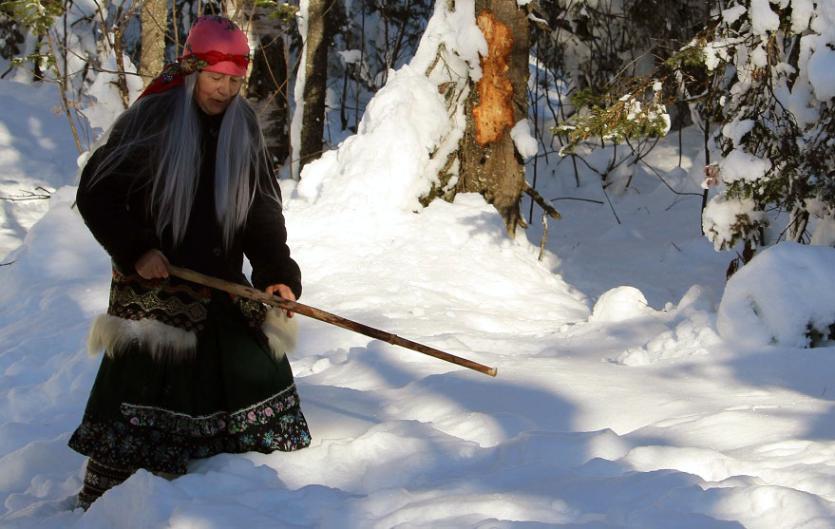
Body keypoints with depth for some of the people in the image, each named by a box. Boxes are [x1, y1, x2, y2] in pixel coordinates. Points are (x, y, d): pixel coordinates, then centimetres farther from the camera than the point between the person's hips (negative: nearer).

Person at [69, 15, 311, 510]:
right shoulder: (152, 118, -11)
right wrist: (134, 250, -17)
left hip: (223, 287, 6)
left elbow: (262, 209, 4)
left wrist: (279, 272, -9)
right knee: (140, 394, -6)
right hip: (152, 286, -5)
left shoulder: (243, 126, 5)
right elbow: (95, 193, -8)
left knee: (259, 375, 9)